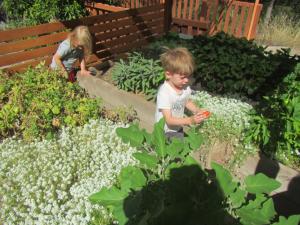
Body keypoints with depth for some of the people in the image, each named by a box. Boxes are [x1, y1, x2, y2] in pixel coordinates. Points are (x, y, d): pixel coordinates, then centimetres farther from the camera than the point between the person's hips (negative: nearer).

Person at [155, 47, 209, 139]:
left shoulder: (185, 87, -10)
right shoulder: (164, 93, -30)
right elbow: (169, 120, -31)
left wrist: (198, 110, -7)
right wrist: (190, 120, -40)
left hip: (178, 128, 7)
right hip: (166, 132, -6)